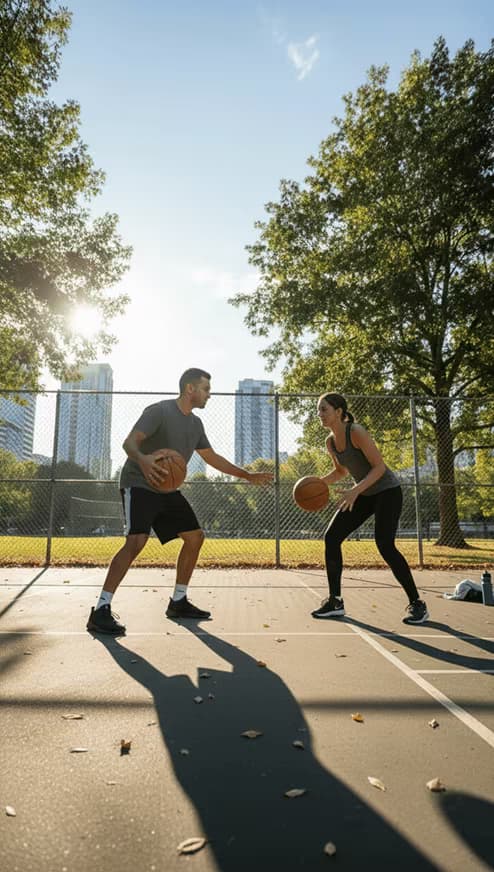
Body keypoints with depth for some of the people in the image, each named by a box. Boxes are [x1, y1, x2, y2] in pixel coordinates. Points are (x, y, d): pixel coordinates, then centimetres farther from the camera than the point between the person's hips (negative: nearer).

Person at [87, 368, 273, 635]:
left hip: (167, 489, 9)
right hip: (139, 485, -9)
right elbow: (129, 442, -24)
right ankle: (101, 611, -18)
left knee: (195, 536, 7)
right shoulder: (159, 411, -15)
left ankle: (178, 602, 19)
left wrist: (248, 476, 20)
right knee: (137, 540, -26)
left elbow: (212, 458, 20)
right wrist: (141, 459, -48)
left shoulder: (195, 423, 10)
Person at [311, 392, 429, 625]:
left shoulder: (356, 432, -23)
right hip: (364, 494, 8)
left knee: (385, 545, -19)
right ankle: (335, 601, 5)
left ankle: (417, 603, 0)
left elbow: (380, 466, -23)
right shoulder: (330, 442, 0)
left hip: (387, 490, -7)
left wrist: (355, 490, -35)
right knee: (331, 537, -4)